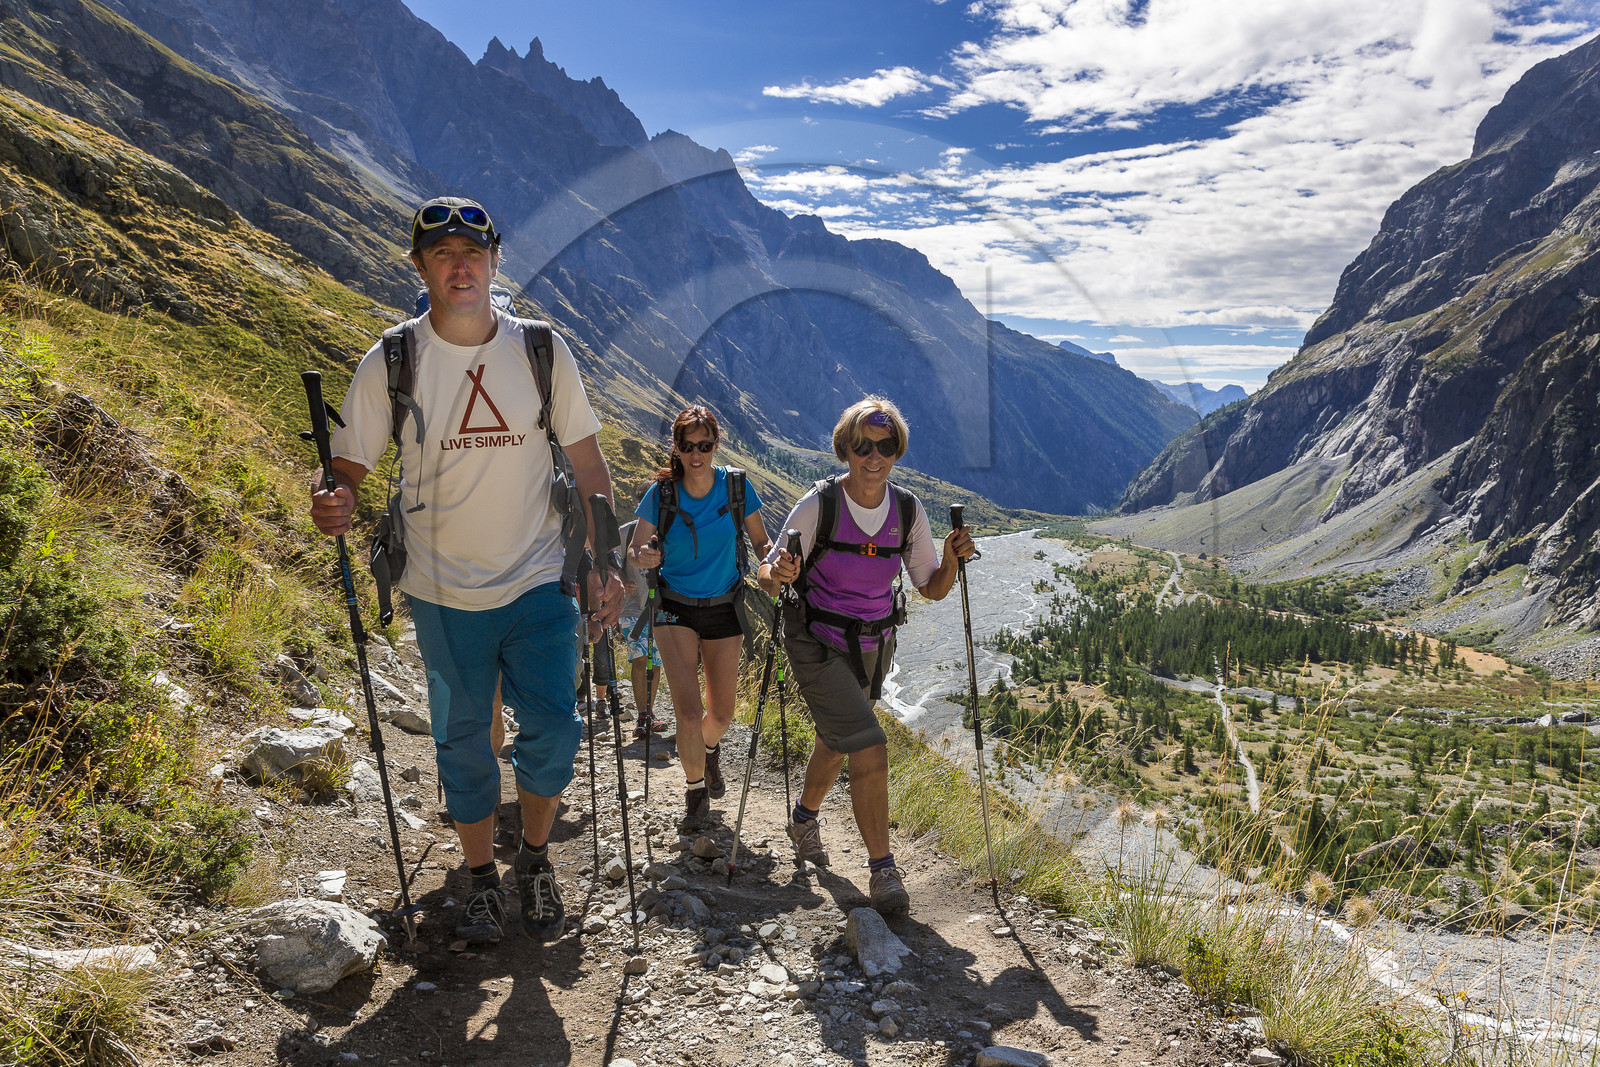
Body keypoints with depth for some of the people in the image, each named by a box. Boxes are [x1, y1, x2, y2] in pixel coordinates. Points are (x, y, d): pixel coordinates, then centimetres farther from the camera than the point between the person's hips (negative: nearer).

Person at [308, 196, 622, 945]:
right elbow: (349, 464, -5)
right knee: (462, 742, 12)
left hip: (541, 582, 0)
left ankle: (535, 859, 26)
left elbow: (587, 463, 4)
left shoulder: (542, 350, -2)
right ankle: (482, 878, 34)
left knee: (552, 734, -2)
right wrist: (332, 503, -29)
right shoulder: (389, 364, -6)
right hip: (445, 593, 0)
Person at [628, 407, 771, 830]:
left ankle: (710, 748, 48)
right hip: (676, 608, -1)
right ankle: (695, 790, 11)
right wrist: (645, 557, -29)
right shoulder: (661, 493, -11)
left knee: (721, 713, 10)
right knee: (688, 710, -14)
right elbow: (635, 549, -5)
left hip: (723, 608, 2)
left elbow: (761, 543, 0)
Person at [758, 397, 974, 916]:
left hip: (873, 646, 5)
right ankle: (883, 869, -2)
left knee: (837, 740, 23)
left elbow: (932, 588, 0)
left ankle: (804, 818, 51)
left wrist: (952, 559, -19)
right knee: (869, 747, -18)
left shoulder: (907, 510, -6)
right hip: (818, 646, -5)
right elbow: (767, 575, -13)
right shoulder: (819, 504, -18)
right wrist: (778, 574, -36)